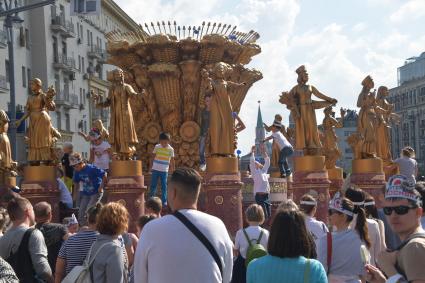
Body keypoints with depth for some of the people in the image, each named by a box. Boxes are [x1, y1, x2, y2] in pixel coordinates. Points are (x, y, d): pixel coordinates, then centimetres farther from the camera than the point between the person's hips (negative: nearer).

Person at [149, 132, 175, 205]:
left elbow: (172, 160, 4)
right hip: (155, 169, 1)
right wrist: (152, 166, 8)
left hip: (164, 170, -1)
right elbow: (153, 157, 8)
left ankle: (164, 201, 7)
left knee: (164, 186, 2)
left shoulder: (171, 149, -4)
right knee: (153, 185, 6)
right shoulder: (157, 147, -1)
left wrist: (173, 169, 8)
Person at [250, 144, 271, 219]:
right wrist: (252, 152, 5)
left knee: (269, 215, 2)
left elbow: (267, 161, 26)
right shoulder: (255, 172, 4)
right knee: (264, 216, -12)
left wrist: (263, 151, 25)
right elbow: (252, 161, -6)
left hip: (266, 195, 6)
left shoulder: (263, 171, 20)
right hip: (259, 195, -6)